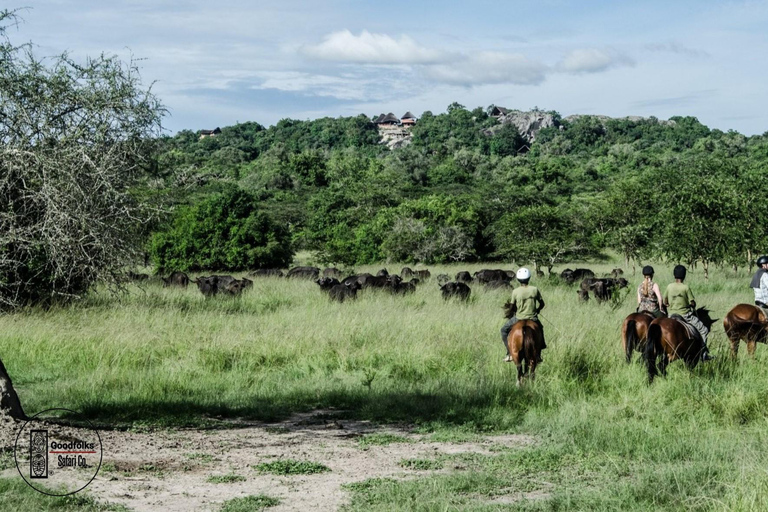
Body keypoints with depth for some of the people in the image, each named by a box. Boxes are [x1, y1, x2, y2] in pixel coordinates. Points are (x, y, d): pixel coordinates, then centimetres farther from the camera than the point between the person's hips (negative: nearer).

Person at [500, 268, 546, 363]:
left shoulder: (515, 292, -14)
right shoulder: (535, 289, -8)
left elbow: (512, 307, -5)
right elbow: (542, 304, 1)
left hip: (518, 318, -2)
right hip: (533, 318, 2)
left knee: (504, 330, 21)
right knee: (540, 328, 34)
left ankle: (509, 353, 12)